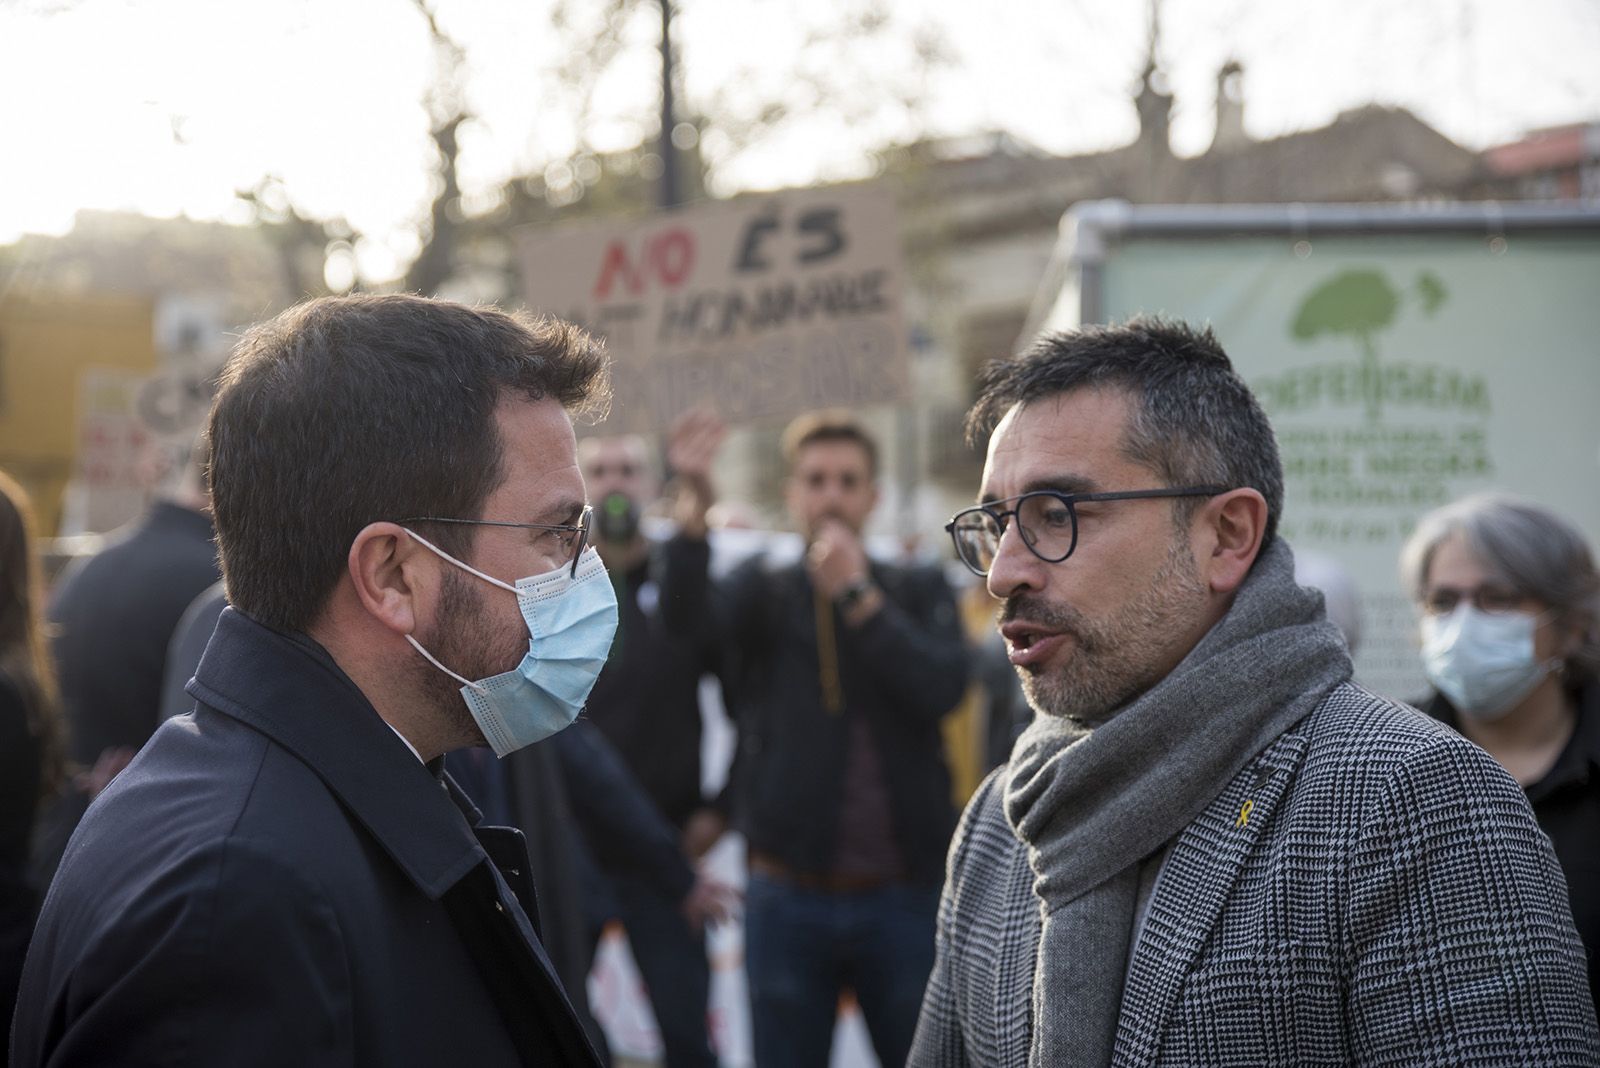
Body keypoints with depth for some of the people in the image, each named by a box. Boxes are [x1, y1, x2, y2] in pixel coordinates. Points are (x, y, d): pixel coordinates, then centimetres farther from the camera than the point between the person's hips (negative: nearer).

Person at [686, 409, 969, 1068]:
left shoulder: (919, 592, 8)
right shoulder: (763, 592, 5)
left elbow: (944, 687, -10)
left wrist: (857, 595, -12)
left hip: (903, 897, 0)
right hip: (788, 898, 0)